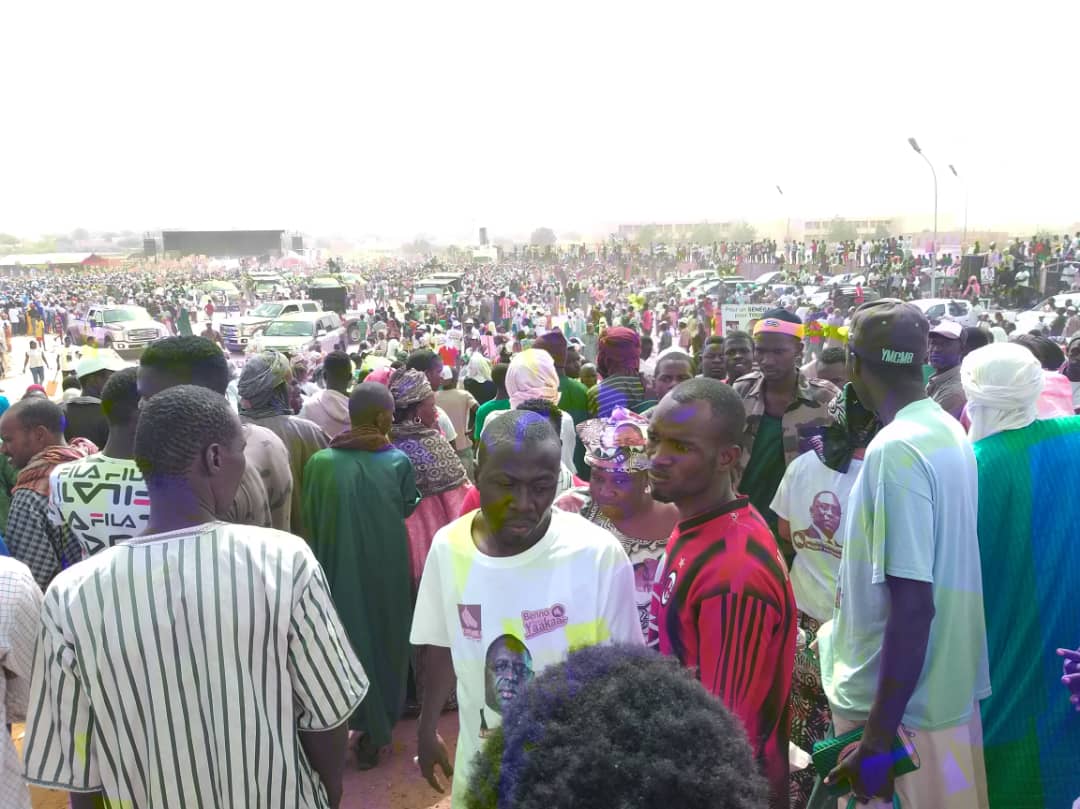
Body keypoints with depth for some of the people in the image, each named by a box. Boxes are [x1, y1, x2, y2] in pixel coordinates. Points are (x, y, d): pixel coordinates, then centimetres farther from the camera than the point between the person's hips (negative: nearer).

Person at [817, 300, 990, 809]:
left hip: (902, 700, -9)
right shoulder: (948, 430, 4)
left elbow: (913, 605, -27)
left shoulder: (895, 450, -25)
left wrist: (879, 738, -23)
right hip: (948, 682, 9)